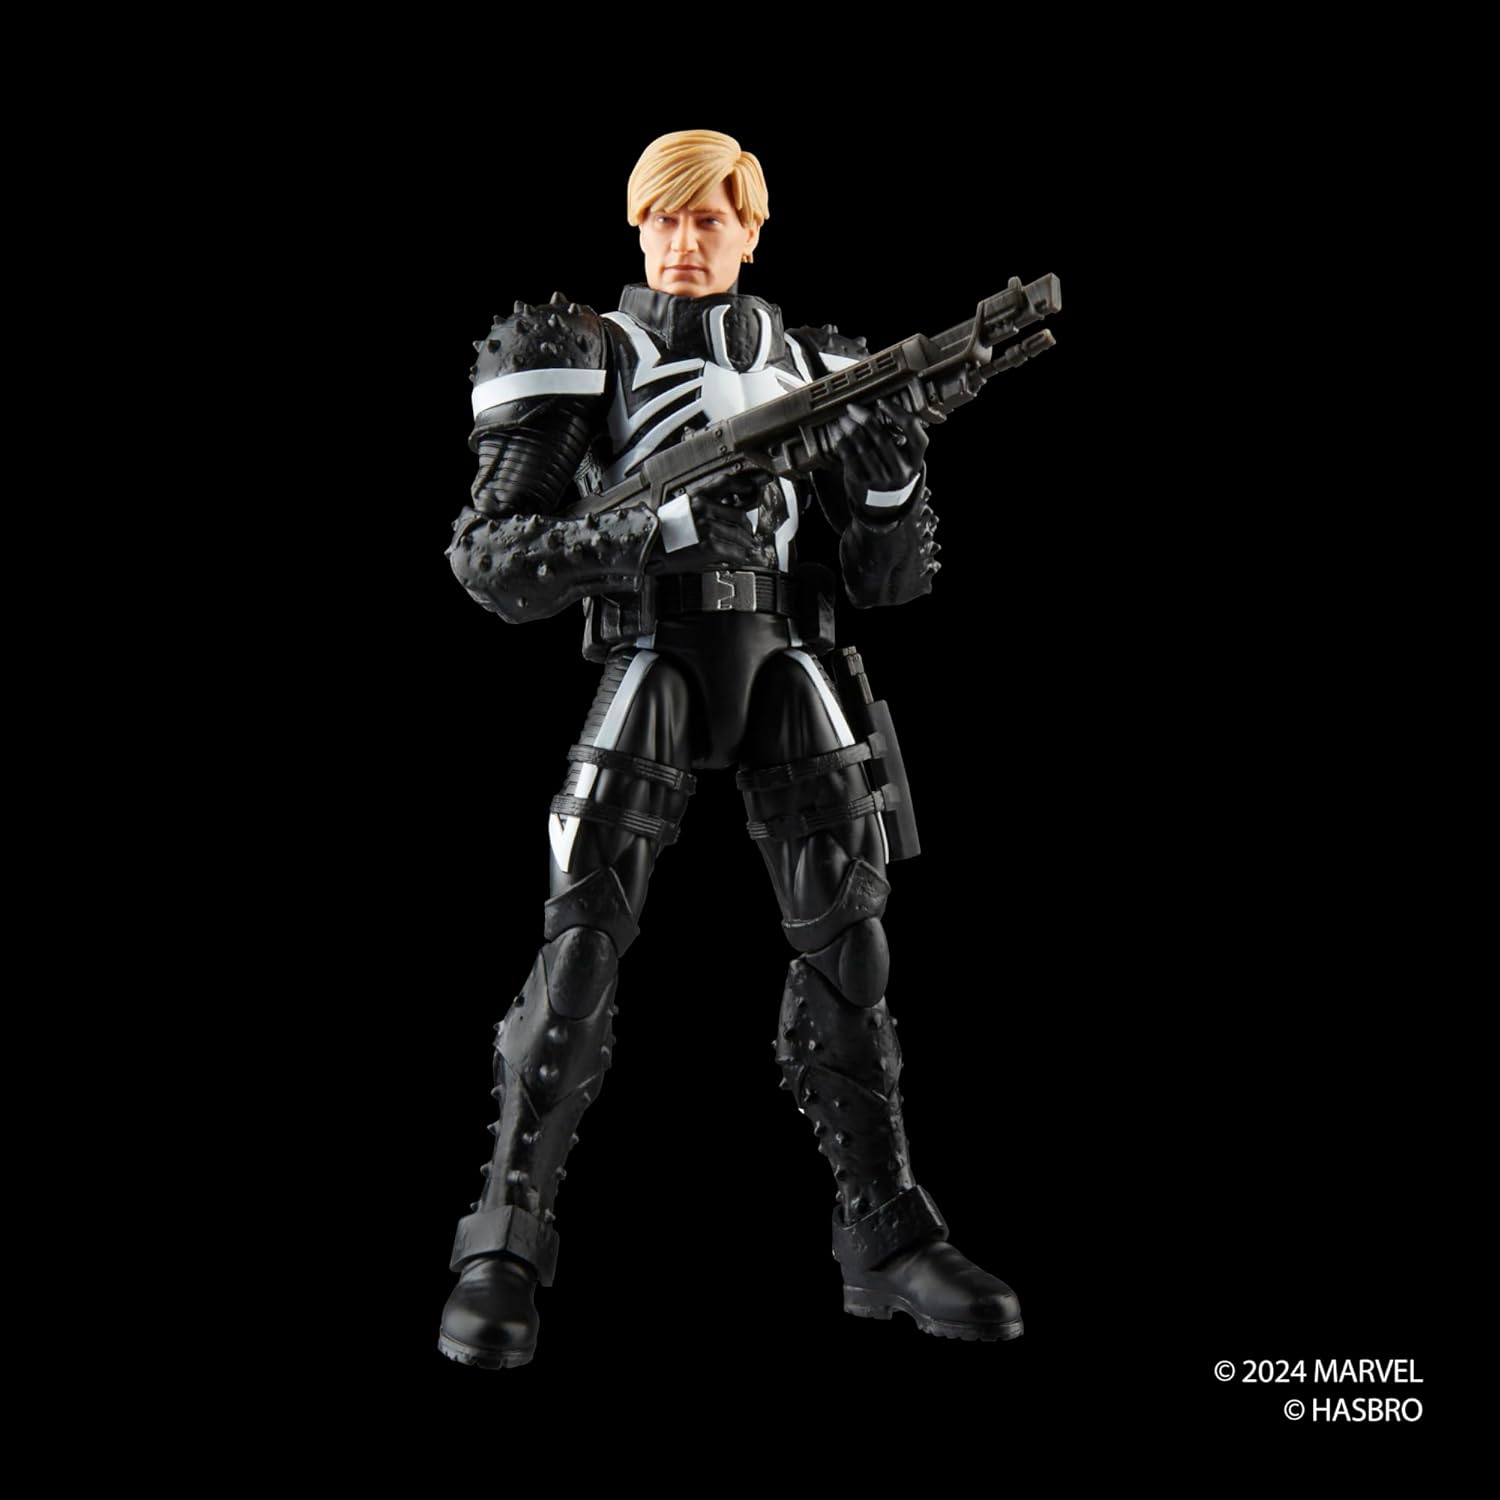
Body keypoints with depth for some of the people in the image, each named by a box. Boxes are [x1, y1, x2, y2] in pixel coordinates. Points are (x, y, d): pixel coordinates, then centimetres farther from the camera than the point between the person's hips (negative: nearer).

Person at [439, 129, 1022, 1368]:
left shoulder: (814, 369, 13)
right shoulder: (589, 362, 2)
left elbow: (889, 582, 12)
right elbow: (490, 562, -6)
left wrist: (894, 475, -9)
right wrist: (649, 527, -20)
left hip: (787, 675, 3)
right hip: (651, 673, -3)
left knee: (847, 938, -3)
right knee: (583, 940, -13)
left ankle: (888, 1237, 7)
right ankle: (504, 1249, -3)